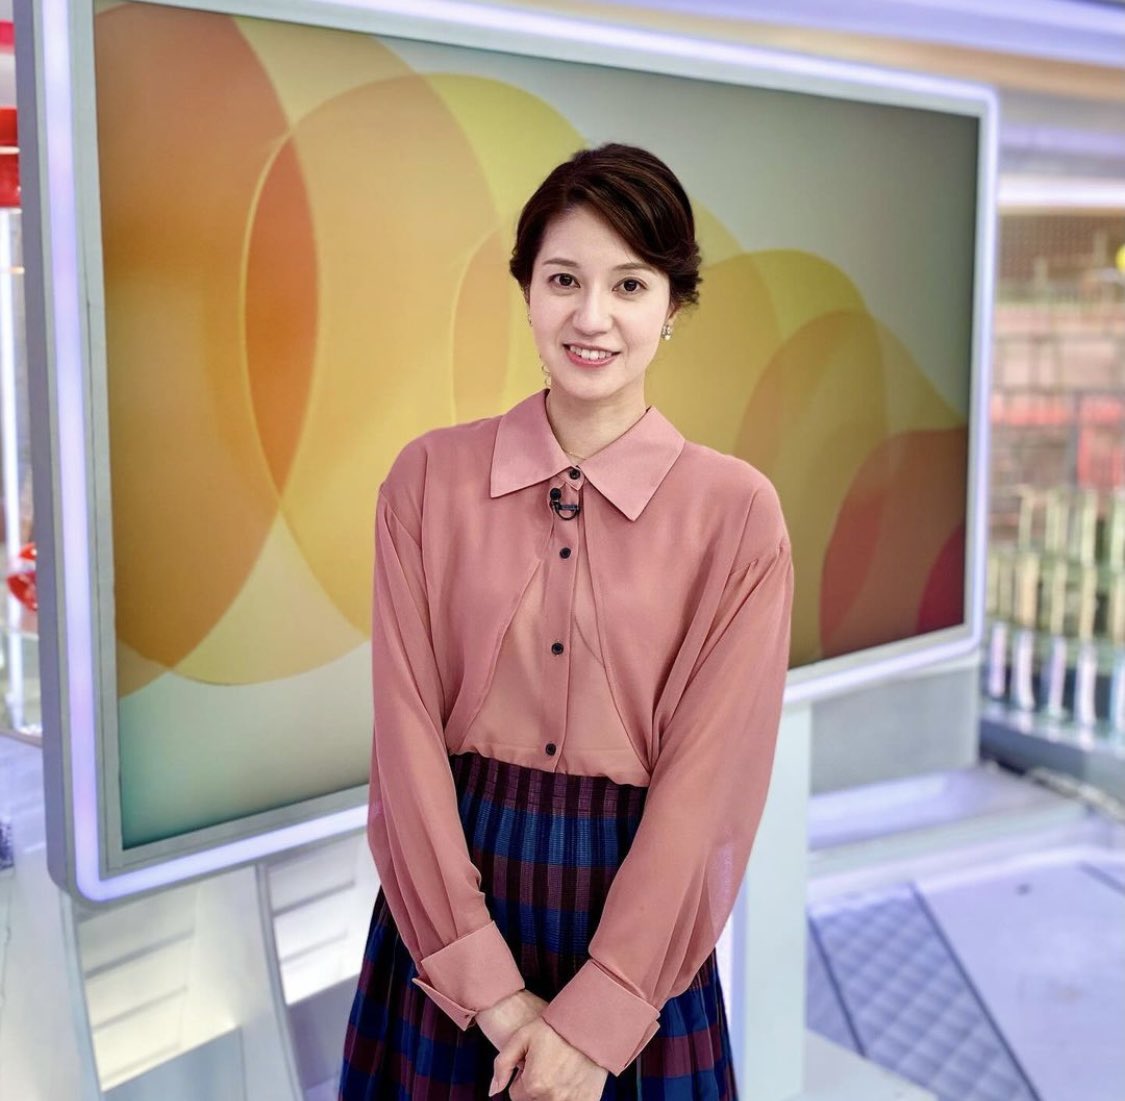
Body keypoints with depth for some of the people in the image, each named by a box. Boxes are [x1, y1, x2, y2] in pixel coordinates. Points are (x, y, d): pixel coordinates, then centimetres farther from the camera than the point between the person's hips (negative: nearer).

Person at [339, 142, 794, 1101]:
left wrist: (594, 1019, -13)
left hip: (634, 899, -1)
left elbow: (707, 774, -11)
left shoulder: (738, 512, -10)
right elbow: (409, 729, -7)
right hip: (454, 888, 1)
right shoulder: (428, 478, -6)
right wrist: (488, 984, -11)